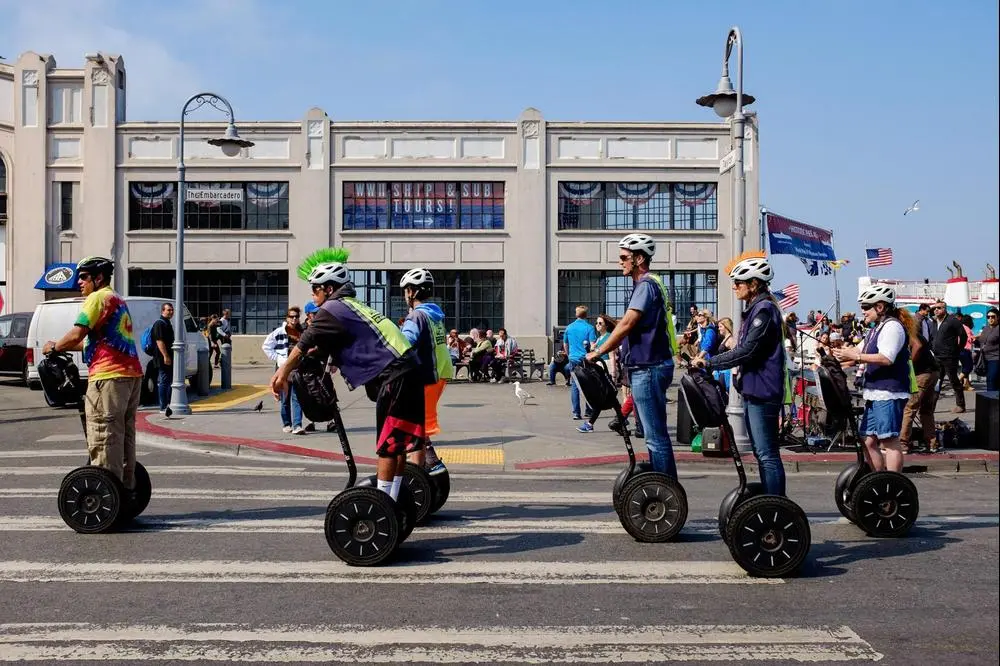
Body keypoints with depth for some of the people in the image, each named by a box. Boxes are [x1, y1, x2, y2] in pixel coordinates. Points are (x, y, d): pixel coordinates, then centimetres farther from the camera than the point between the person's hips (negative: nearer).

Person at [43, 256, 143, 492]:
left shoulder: (98, 298, -5)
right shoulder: (119, 301, 24)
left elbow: (77, 335, -14)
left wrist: (54, 347, 2)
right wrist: (64, 347, 23)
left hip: (109, 377, -10)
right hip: (131, 374, 10)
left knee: (104, 438, -7)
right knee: (124, 435, 14)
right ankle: (126, 488, 18)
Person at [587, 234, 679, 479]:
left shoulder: (647, 285, -14)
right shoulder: (647, 284, 18)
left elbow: (626, 324, -21)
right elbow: (630, 327, 21)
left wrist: (598, 353, -15)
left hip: (649, 368, -11)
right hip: (645, 367, 11)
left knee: (655, 435, -7)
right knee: (653, 432, 16)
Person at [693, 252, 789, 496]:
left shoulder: (764, 310, -15)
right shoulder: (754, 309, 18)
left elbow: (747, 350, -22)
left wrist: (709, 363, -18)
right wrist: (709, 361, 13)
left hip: (763, 392, -11)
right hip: (752, 389, 11)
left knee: (767, 454, -9)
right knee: (761, 453, 14)